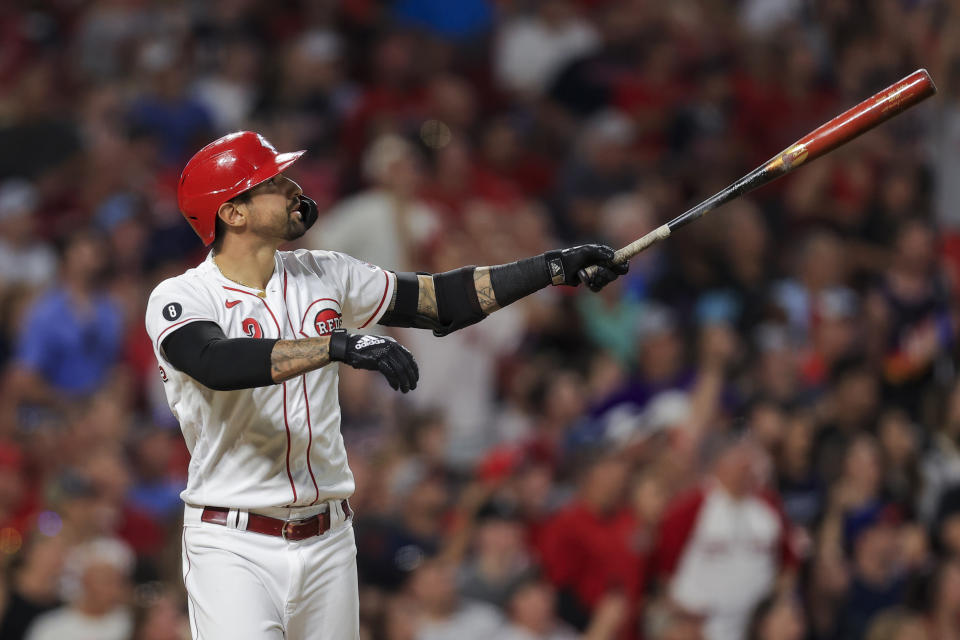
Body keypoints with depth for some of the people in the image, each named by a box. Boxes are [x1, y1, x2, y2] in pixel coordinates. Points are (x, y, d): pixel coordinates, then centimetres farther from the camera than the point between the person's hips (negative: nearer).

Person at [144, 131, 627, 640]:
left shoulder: (322, 276, 8)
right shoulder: (178, 299, -10)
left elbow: (441, 299, 13)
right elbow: (218, 363, -31)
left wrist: (556, 268, 7)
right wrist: (338, 344, -39)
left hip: (328, 541, 6)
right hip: (232, 546, -6)